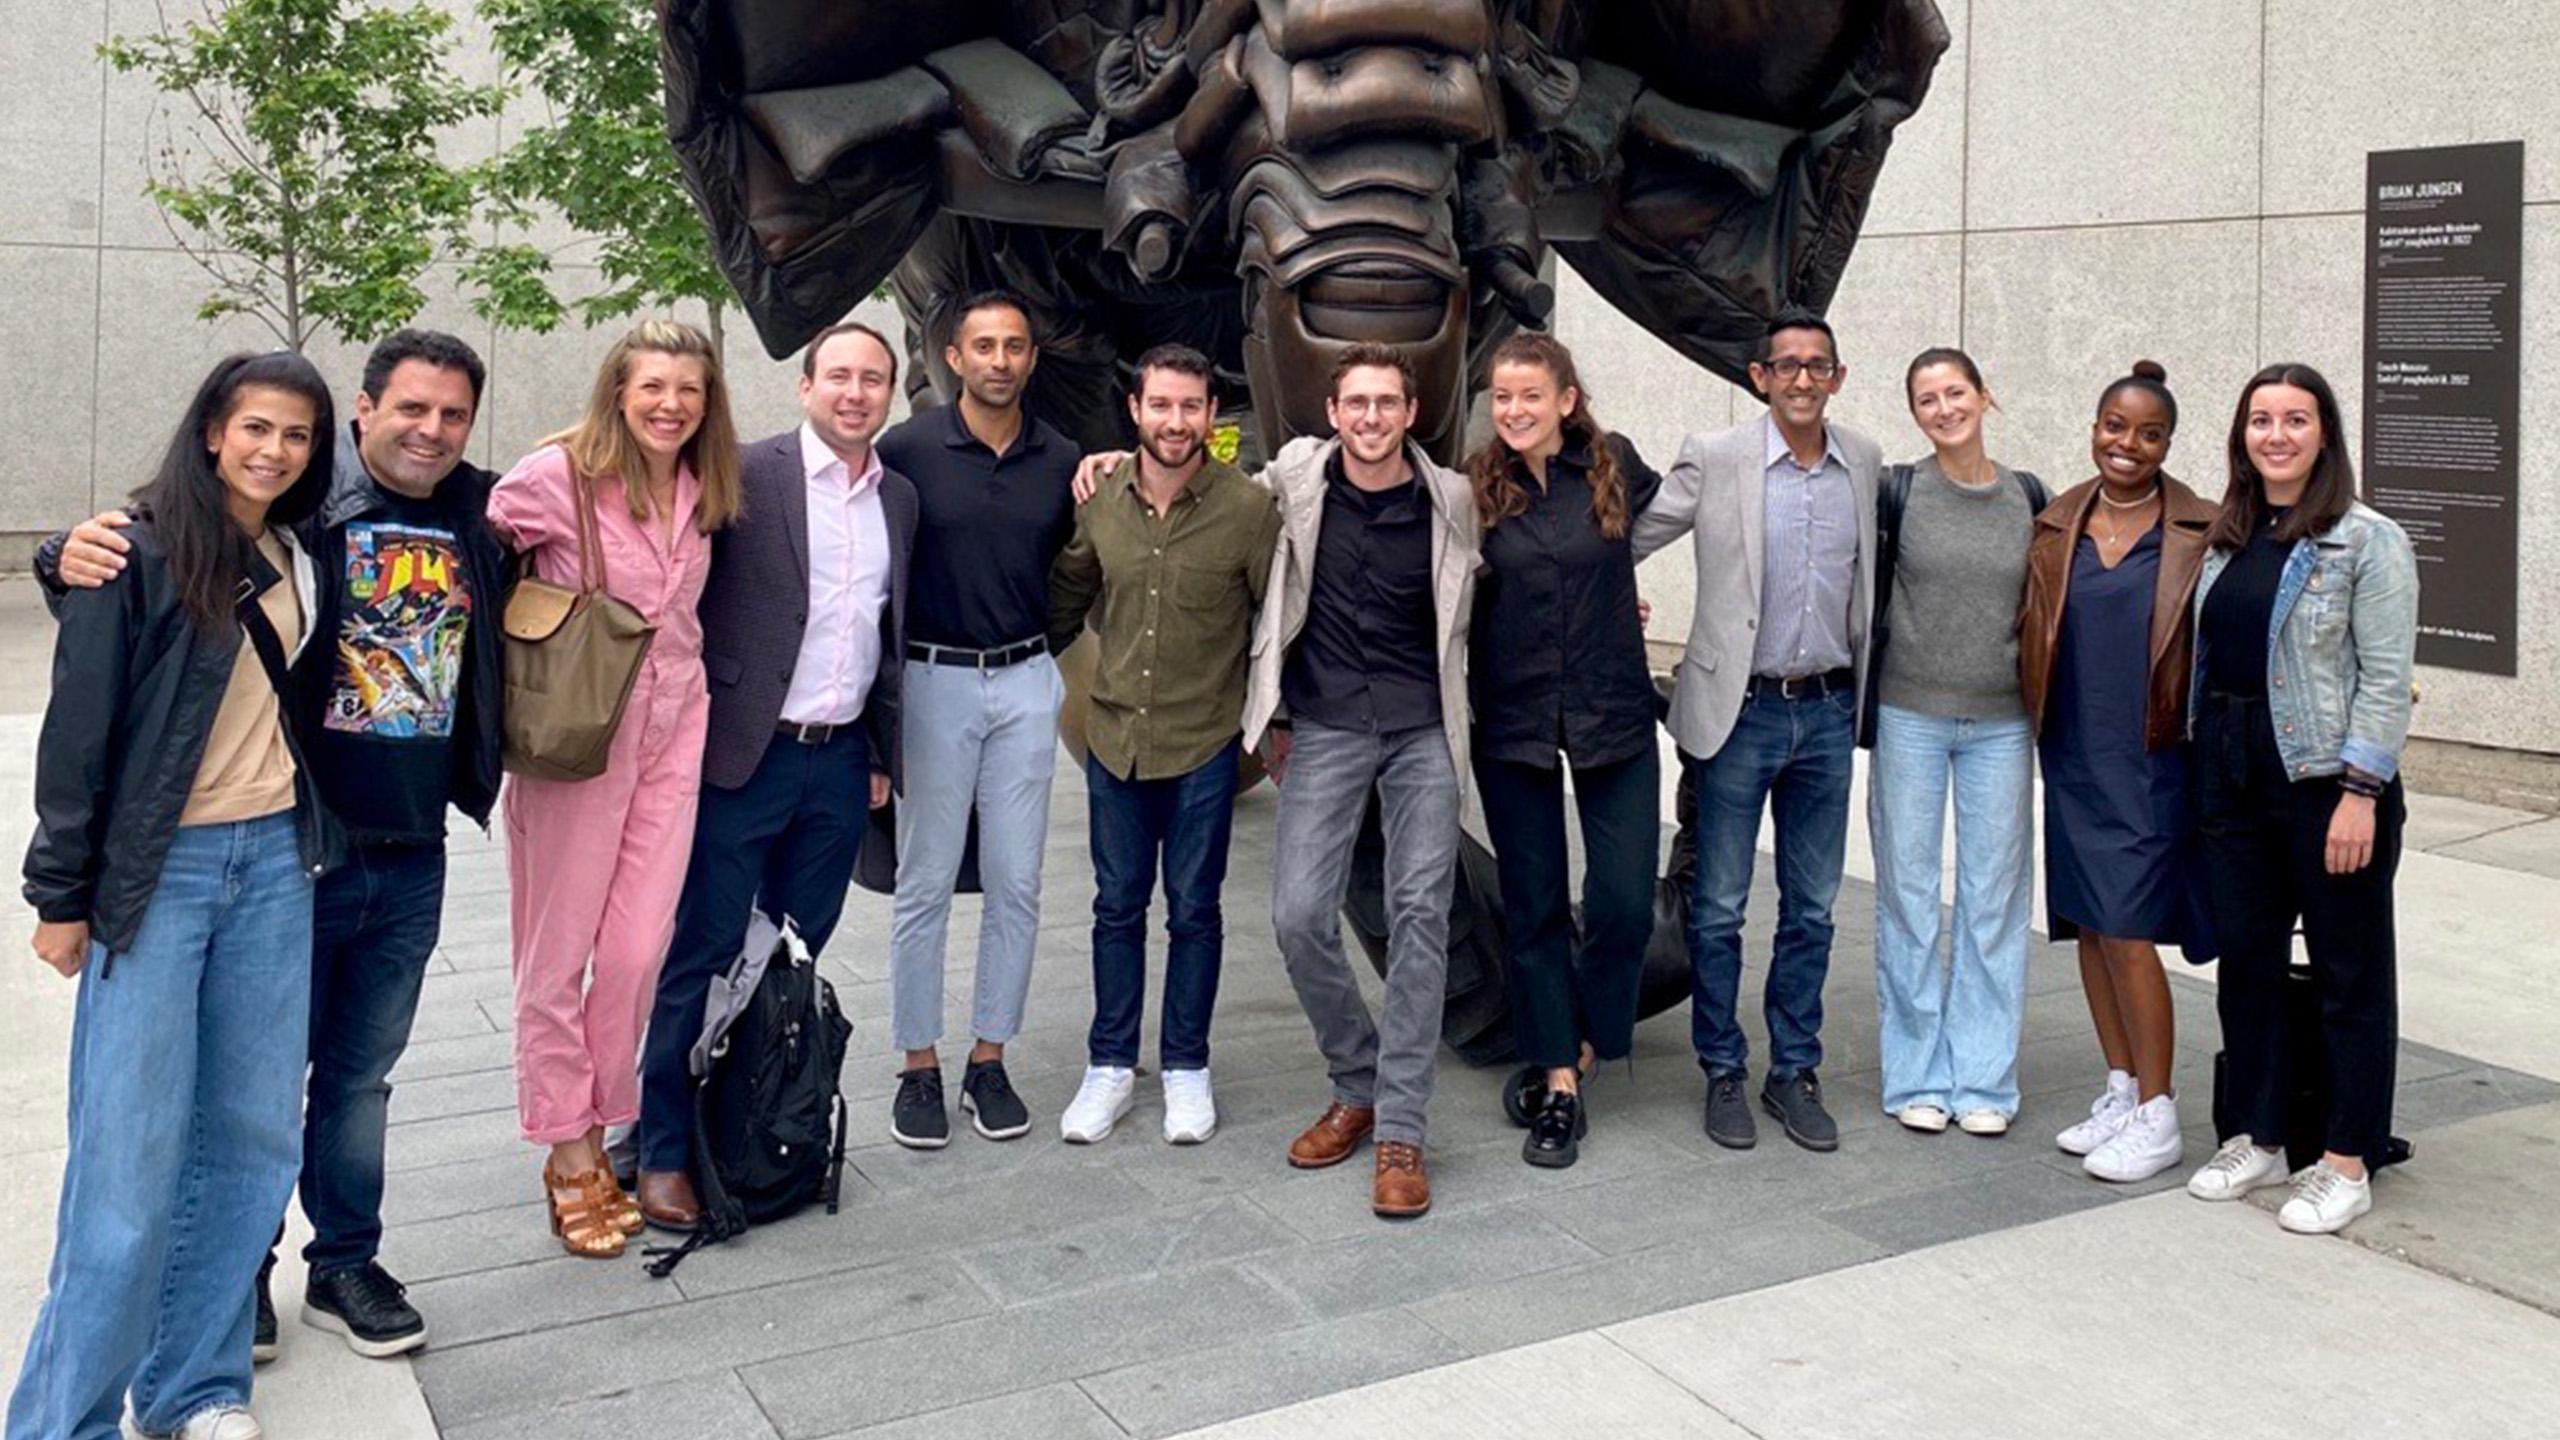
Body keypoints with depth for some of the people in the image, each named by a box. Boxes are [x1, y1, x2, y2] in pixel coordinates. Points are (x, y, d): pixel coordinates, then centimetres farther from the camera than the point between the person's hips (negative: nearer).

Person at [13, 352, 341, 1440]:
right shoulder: (142, 549, -7)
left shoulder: (297, 560, 10)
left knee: (255, 1132, 8)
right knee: (133, 1148, -4)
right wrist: (62, 893, -8)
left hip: (273, 861, 6)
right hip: (158, 867, -6)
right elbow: (80, 725, -8)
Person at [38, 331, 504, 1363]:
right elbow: (156, 542, -12)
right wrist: (77, 553, -32)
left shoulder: (485, 521, 4)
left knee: (361, 1073, 18)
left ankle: (345, 1263, 33)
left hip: (411, 857, 4)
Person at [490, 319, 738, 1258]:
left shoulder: (703, 493, 8)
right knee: (559, 951, 5)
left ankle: (595, 1135, 21)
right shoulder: (558, 476, -10)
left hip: (672, 734, 5)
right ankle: (567, 1152, 19)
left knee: (639, 950, 5)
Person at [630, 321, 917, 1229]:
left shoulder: (899, 499, 11)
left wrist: (881, 753, 16)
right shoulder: (747, 474, -7)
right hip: (745, 754, -5)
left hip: (841, 761, 5)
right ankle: (665, 1153, 10)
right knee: (704, 956, 1)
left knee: (797, 959, 12)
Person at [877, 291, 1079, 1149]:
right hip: (934, 682, -3)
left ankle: (989, 1061, 18)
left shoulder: (1062, 463, 5)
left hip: (1026, 683, 3)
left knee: (1016, 884, 6)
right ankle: (919, 1067, 13)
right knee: (926, 883, 2)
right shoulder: (908, 451, -6)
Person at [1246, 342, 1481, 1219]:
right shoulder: (1296, 476, 0)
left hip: (1424, 729, -1)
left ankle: (1401, 1131, 0)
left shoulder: (1451, 499, -1)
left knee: (1420, 914, -7)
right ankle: (1357, 1086, 17)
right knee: (1300, 914, -7)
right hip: (1324, 727, 1)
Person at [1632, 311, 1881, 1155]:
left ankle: (1794, 1071, 23)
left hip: (1828, 711, 4)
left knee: (1812, 908, 10)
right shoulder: (1714, 460, -7)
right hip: (1739, 707, -3)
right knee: (1720, 907, 5)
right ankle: (1722, 1073, 19)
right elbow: (1627, 540, -2)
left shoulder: (1865, 463, 5)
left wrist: (1861, 685, 15)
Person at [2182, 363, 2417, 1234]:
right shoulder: (2228, 540, 11)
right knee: (2246, 961, 13)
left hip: (2324, 773, -6)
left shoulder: (2367, 542, -7)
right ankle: (2260, 1138, 26)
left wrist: (2361, 790, -18)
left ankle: (2347, 1163, 14)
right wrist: (2207, 763, 7)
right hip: (2232, 772, 6)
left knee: (2350, 970, 4)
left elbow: (2386, 678, -11)